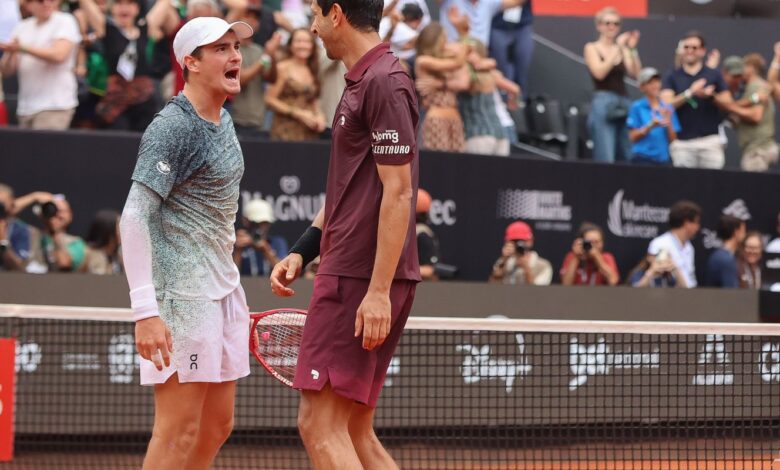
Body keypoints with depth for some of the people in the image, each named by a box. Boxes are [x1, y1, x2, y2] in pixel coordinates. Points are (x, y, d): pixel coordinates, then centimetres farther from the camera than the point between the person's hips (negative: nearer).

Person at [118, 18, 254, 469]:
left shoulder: (223, 121, 13)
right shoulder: (172, 128, -14)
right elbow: (134, 217, -20)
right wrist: (145, 311, -26)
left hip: (222, 291, 9)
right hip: (182, 295, -9)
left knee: (218, 426, 12)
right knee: (179, 432, -8)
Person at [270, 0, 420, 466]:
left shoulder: (384, 82, -13)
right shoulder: (361, 83, 18)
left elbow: (398, 192, -18)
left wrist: (379, 290, -22)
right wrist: (302, 252, 18)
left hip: (363, 281, -10)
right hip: (351, 274, 10)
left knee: (320, 425, -11)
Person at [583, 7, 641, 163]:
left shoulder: (623, 49, 15)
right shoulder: (592, 48, 5)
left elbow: (636, 74, 3)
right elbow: (599, 73, -12)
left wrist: (632, 50, -7)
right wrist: (618, 48, -12)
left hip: (623, 104, 5)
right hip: (603, 103, -5)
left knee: (627, 157, 3)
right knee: (605, 159, -15)